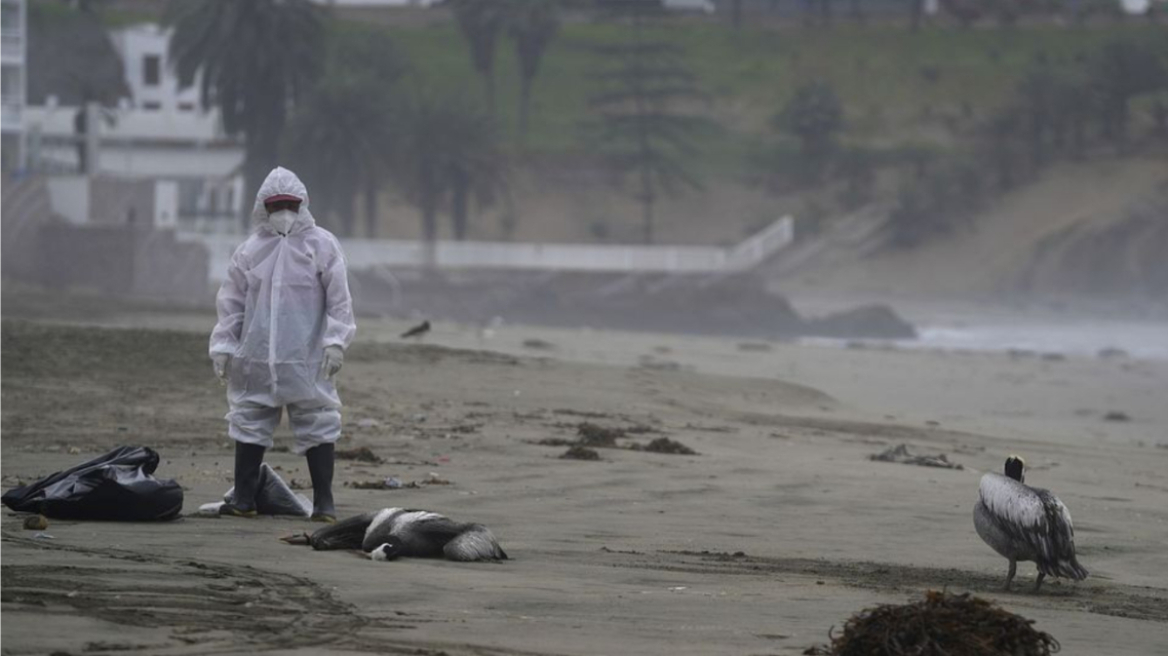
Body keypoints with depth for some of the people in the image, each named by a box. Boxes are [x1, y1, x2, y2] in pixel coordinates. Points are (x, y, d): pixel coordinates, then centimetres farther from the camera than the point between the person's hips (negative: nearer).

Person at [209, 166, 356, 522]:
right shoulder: (249, 250, 9)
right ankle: (244, 497, 15)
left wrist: (335, 341, -9)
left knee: (317, 426, -2)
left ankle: (323, 501, 3)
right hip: (255, 359, 3)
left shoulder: (321, 245, 1)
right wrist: (223, 346, 7)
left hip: (306, 360, -3)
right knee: (249, 425, 7)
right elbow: (231, 302, 12)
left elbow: (339, 299, -1)